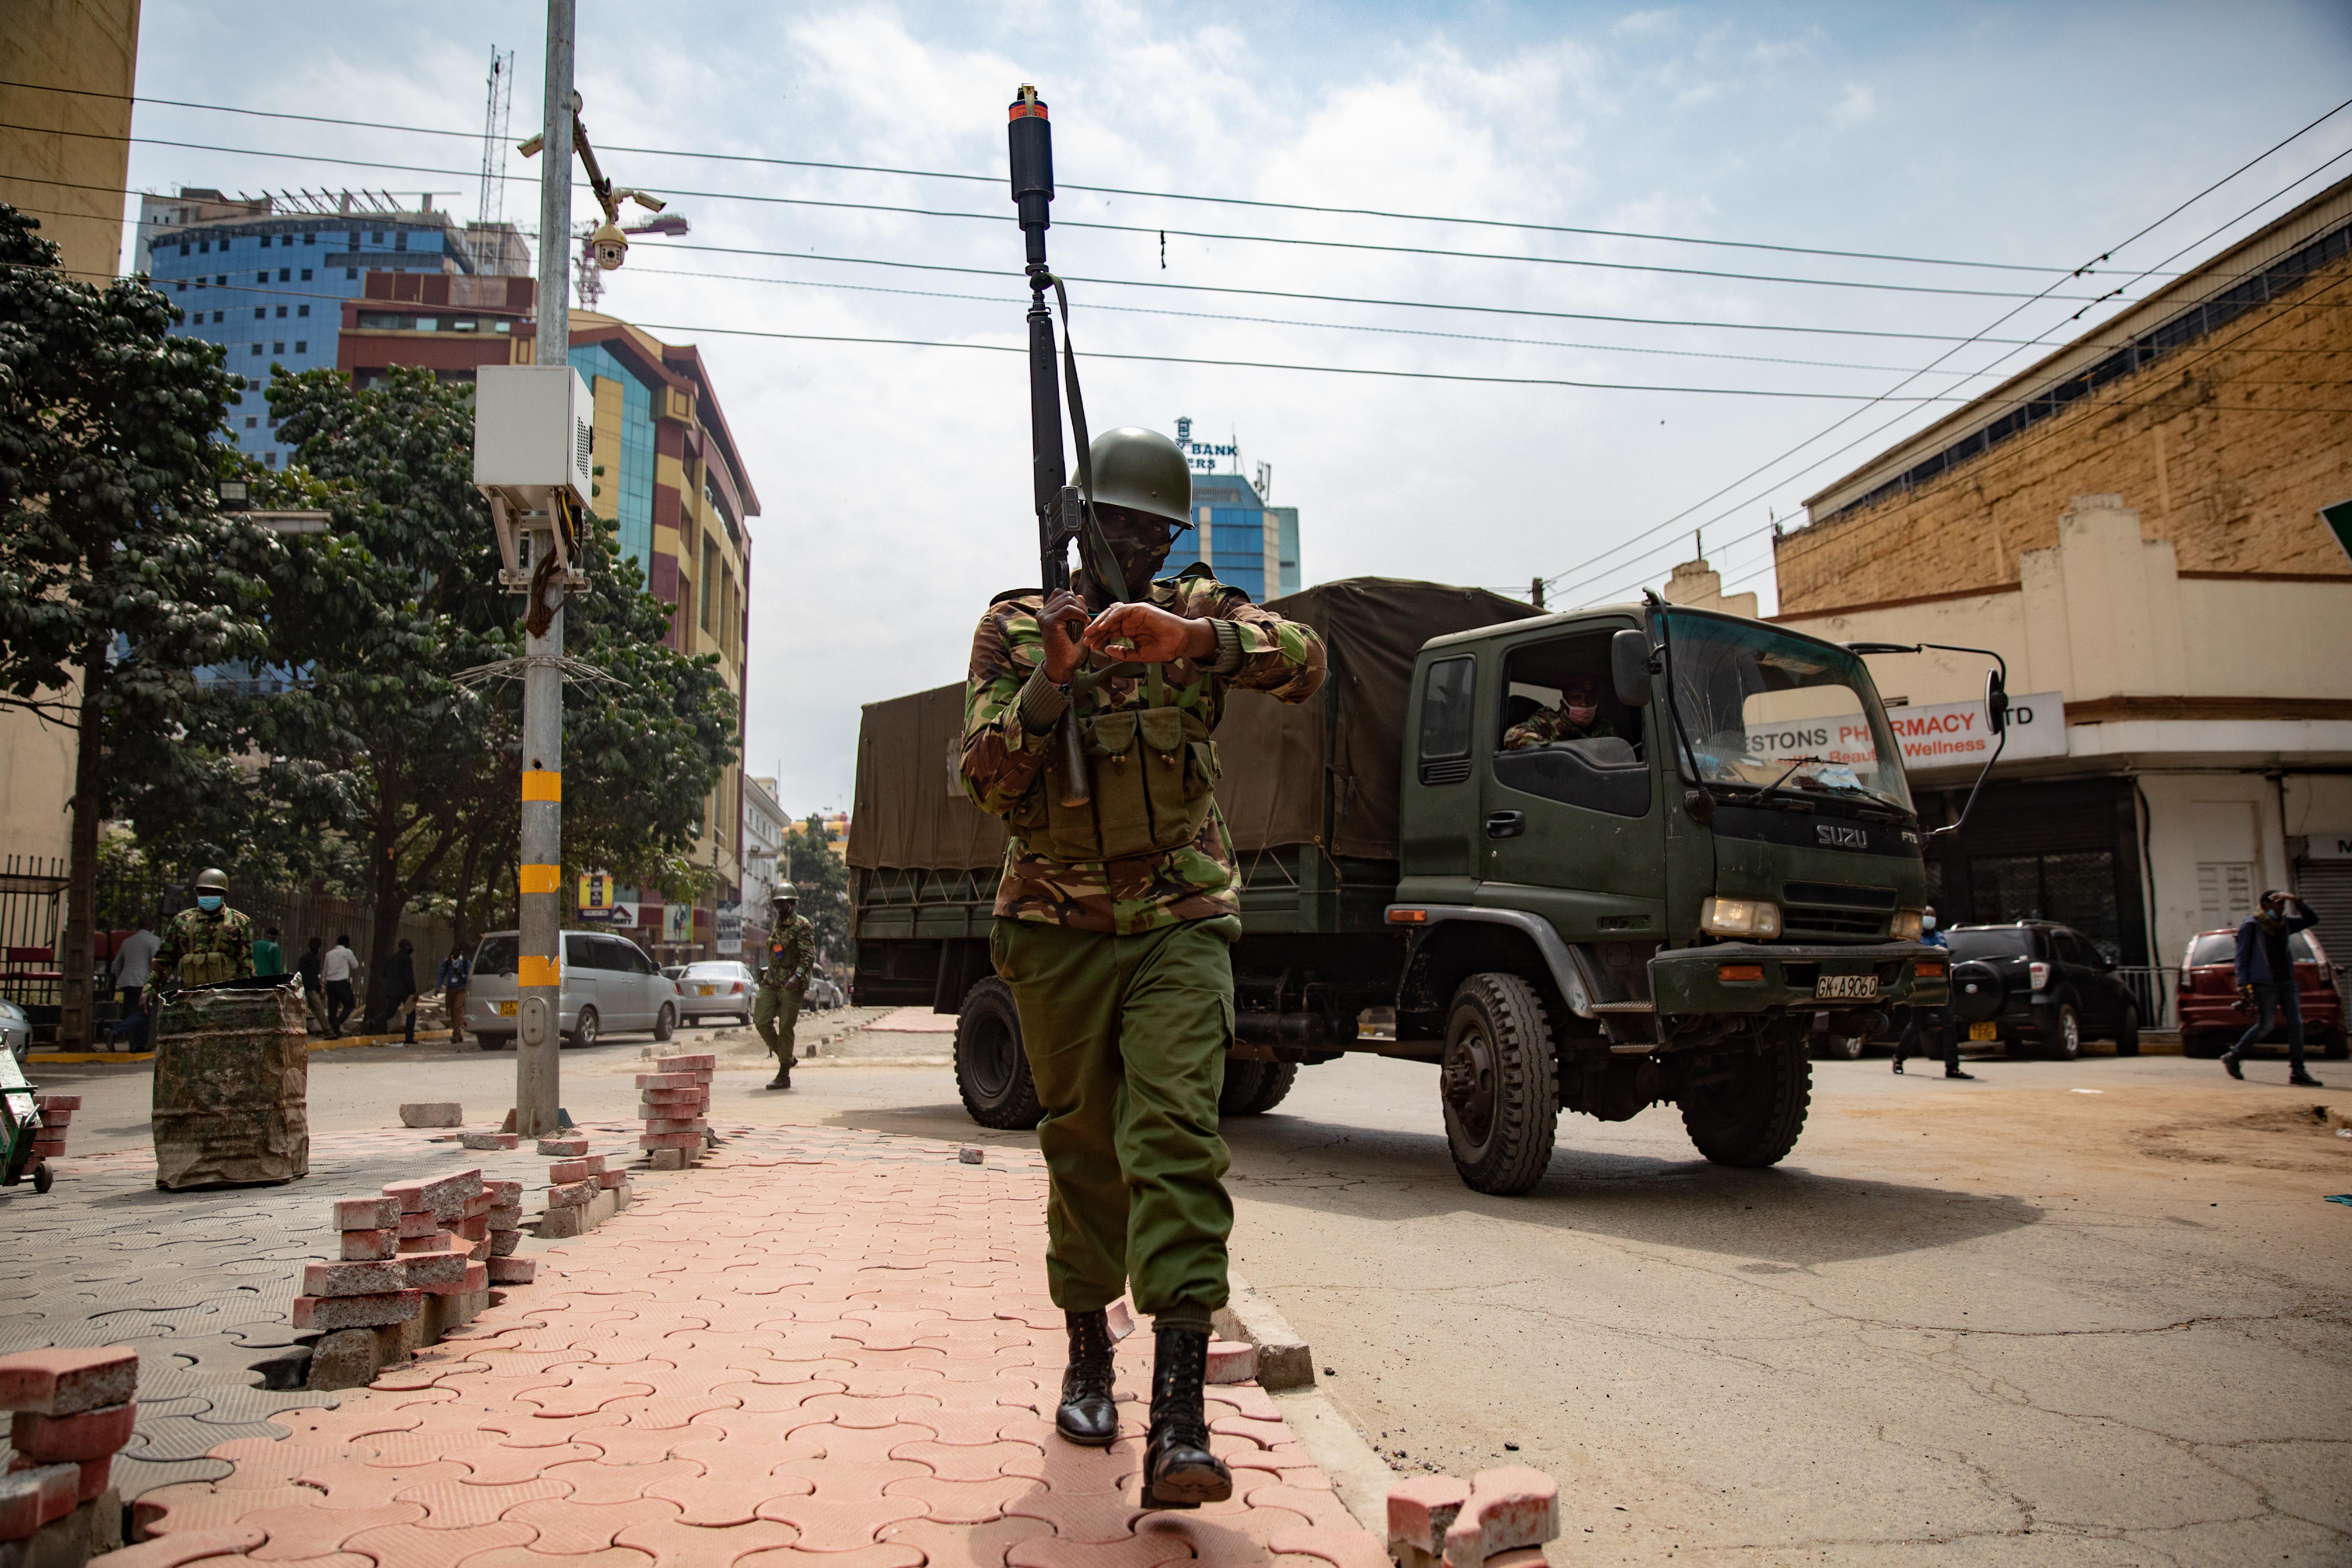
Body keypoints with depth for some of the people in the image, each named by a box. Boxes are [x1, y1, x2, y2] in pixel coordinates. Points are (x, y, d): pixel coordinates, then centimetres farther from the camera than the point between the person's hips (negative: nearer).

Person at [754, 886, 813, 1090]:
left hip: (792, 985, -7)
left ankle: (784, 1076, 0)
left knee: (785, 1028, -6)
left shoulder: (802, 925, -7)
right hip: (771, 983, 7)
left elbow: (809, 955, -15)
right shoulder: (776, 925, 17)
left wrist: (798, 976, -28)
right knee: (761, 1021, -3)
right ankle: (786, 1058, 16)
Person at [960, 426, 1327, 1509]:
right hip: (1057, 930, 1)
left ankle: (1179, 1420, -16)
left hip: (1181, 922, -1)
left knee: (1175, 1136, -14)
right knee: (1082, 1148, 10)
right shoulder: (1013, 627, 3)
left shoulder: (1197, 611, 4)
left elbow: (1305, 662, -14)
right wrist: (1051, 682, -21)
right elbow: (985, 782, -6)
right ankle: (1088, 1360, 30)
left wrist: (1188, 638, -29)